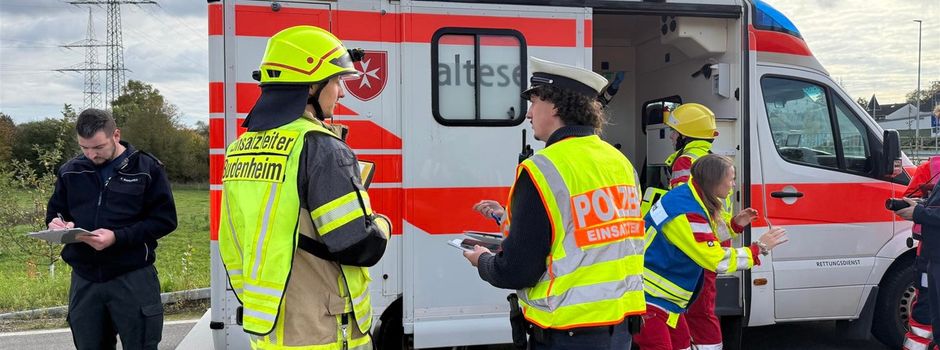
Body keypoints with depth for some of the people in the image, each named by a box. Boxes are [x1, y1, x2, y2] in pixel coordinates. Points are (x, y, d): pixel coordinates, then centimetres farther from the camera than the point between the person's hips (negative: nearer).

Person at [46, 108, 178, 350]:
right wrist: (59, 225, -7)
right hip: (84, 280, 4)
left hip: (133, 278, -4)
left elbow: (165, 219, -8)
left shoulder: (147, 168, -4)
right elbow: (55, 212, 18)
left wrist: (118, 237, -19)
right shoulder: (70, 171, 7)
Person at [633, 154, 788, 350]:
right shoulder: (685, 210, -25)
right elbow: (718, 261, -24)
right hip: (647, 298, -11)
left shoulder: (694, 200, 7)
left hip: (664, 296, 11)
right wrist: (759, 248, -15)